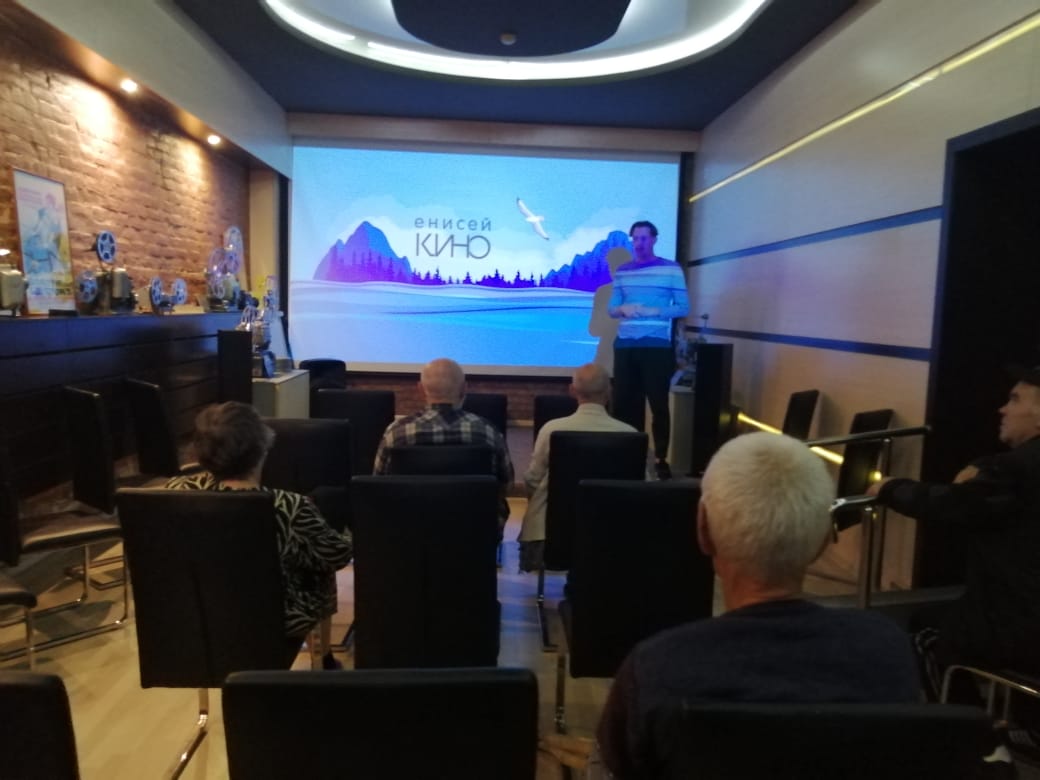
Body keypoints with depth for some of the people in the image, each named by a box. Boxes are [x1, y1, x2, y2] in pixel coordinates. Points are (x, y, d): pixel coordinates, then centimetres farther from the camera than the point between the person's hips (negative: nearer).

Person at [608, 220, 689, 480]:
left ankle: (661, 459, 8)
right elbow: (611, 308, 14)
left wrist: (654, 311, -16)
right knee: (624, 402, 6)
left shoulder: (671, 269, 0)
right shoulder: (622, 271, 12)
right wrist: (623, 309, -9)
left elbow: (683, 307, -1)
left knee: (658, 403, -1)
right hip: (625, 345, 4)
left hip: (656, 345, -4)